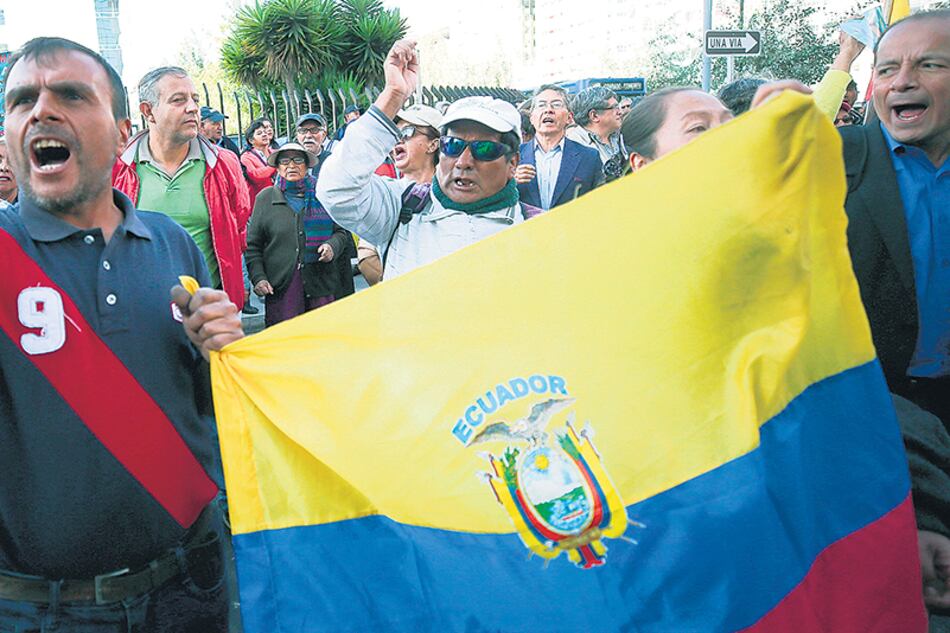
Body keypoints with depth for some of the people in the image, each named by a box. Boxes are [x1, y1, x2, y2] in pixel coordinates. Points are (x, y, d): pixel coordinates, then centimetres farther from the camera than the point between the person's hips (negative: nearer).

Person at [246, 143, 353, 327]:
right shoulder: (265, 198, 9)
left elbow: (342, 231, 16)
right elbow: (252, 246, 8)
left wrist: (333, 245, -6)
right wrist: (258, 277, -5)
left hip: (322, 284, 1)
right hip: (280, 286, -1)